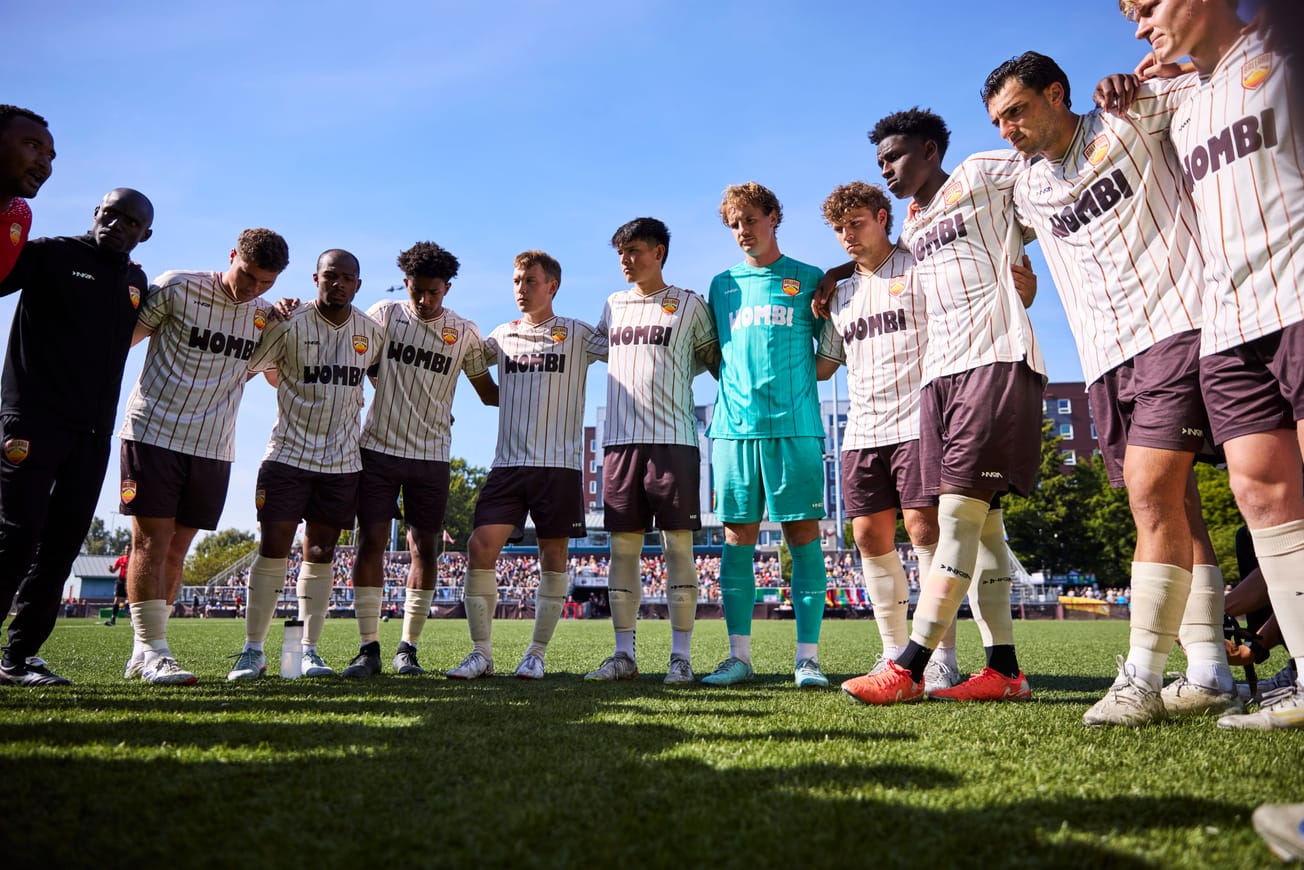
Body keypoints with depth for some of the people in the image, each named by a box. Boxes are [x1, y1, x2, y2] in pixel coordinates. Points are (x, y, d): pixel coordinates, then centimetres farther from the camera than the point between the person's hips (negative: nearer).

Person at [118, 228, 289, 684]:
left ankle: (143, 654, 16)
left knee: (176, 549, 7)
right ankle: (152, 650, 0)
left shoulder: (265, 314, 6)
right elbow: (121, 339, 3)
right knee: (152, 542, -6)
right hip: (153, 433, -4)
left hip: (213, 447, 4)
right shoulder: (176, 289, -6)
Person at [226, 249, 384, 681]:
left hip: (343, 462, 3)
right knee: (272, 550, -4)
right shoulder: (289, 325, -7)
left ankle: (309, 650, 13)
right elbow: (243, 367, -2)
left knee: (320, 554, 6)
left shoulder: (372, 333, 6)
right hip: (288, 454, -3)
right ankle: (253, 650, 7)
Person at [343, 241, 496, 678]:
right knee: (370, 543, -4)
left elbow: (490, 393, 11)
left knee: (425, 549, 2)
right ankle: (368, 647, 4)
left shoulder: (464, 332, 4)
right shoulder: (383, 315, 3)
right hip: (379, 447, 0)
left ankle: (408, 648, 12)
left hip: (431, 455, 1)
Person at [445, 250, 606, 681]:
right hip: (508, 462, 3)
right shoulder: (502, 335, 15)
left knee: (553, 555, 2)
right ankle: (481, 653, 4)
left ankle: (536, 654, 13)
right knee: (480, 548, -7)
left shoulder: (577, 333, 5)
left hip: (559, 463, -3)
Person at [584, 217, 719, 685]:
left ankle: (681, 657, 3)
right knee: (623, 546, 3)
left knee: (678, 544, -3)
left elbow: (715, 359, 11)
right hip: (620, 440, 4)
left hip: (673, 439, -4)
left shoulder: (688, 303, 6)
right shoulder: (613, 305, 17)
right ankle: (624, 655, 11)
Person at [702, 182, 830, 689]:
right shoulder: (723, 285, 18)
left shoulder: (809, 279, 11)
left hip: (795, 425, -2)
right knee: (737, 538, 2)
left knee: (803, 536, -2)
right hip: (734, 427, 3)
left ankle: (808, 657, 4)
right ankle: (739, 656, 9)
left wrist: (822, 317, -3)